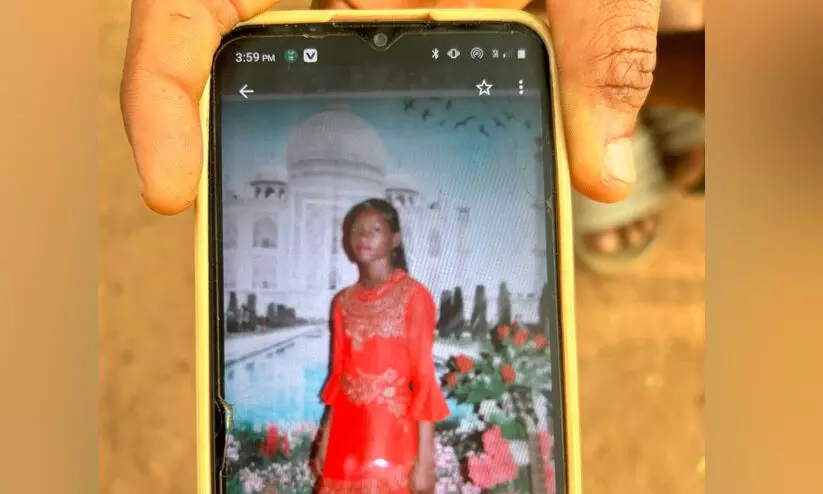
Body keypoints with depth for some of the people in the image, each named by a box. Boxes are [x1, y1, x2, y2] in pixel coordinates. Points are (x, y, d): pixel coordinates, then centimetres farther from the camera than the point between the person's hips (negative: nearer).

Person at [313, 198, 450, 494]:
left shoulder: (413, 295, -7)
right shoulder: (344, 301, 10)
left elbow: (424, 377, -10)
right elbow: (338, 374, 13)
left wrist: (425, 459, -14)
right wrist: (324, 442, 11)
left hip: (393, 435, -5)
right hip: (346, 436, 5)